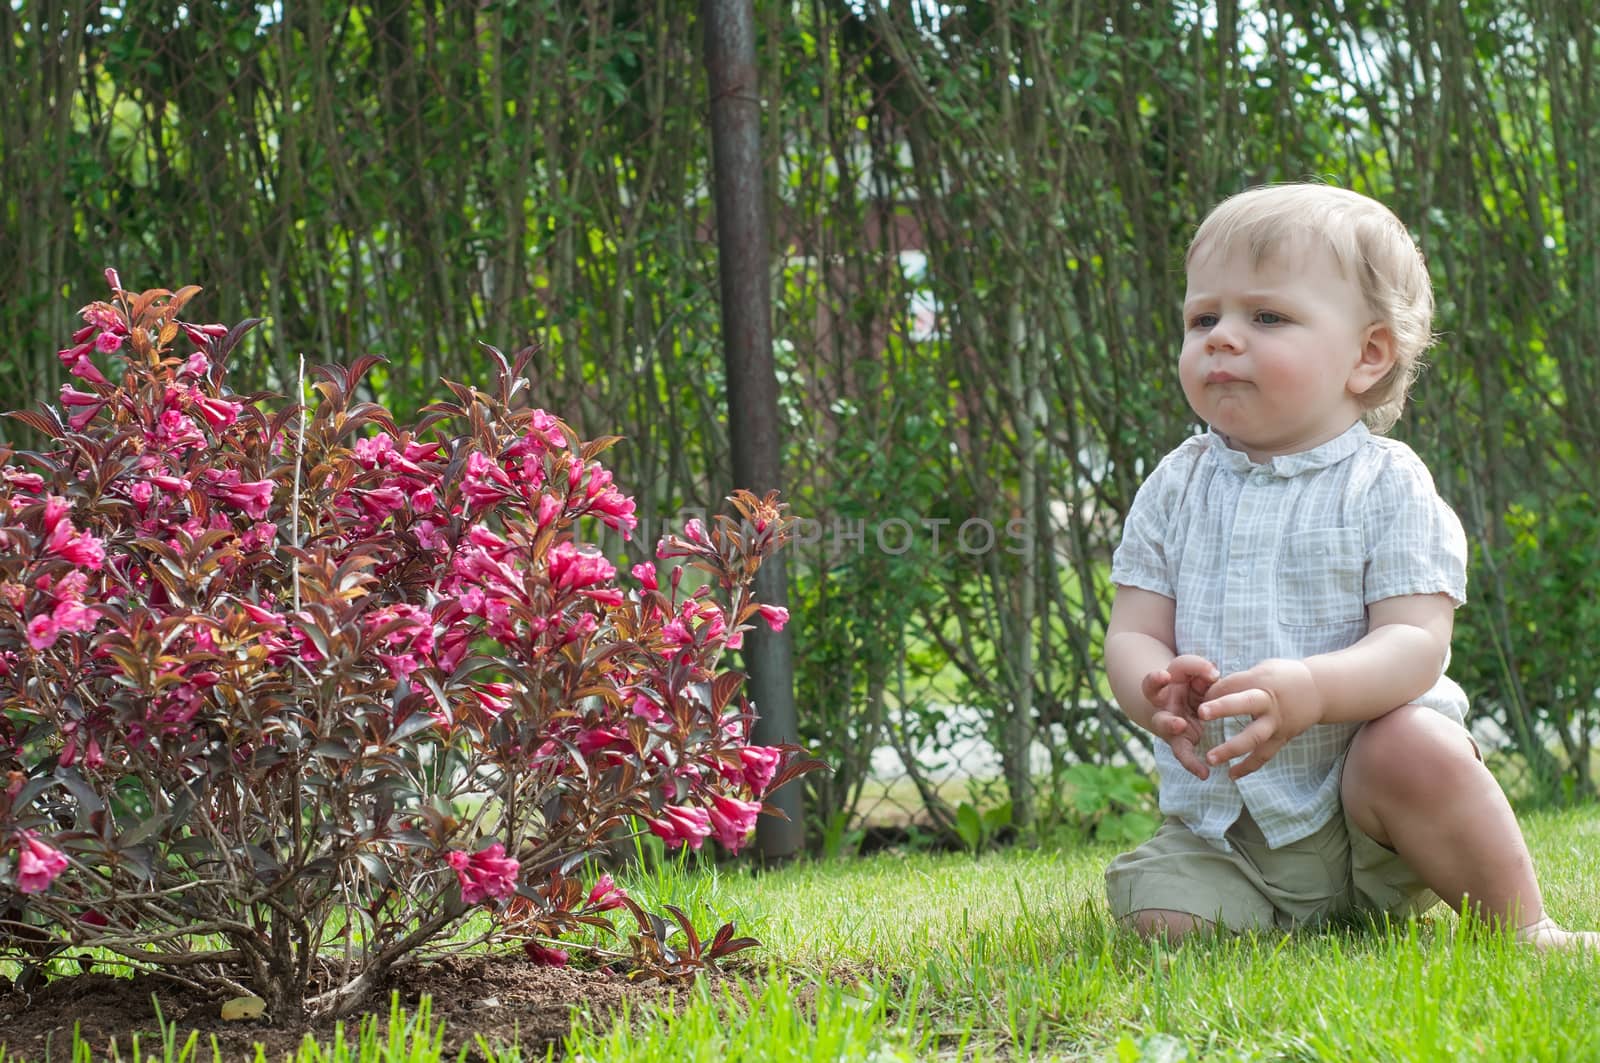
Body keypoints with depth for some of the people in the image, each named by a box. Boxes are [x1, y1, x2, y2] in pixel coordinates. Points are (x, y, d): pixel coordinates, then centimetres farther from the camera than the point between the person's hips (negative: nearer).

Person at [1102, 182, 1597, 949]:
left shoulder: (1386, 485, -5)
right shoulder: (1175, 488, 6)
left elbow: (1416, 644, -15)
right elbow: (1132, 635, 1)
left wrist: (1308, 691, -35)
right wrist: (1157, 689, -25)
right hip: (1222, 832, 3)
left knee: (1417, 749, -33)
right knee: (1162, 919, -20)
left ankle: (1524, 927, -13)